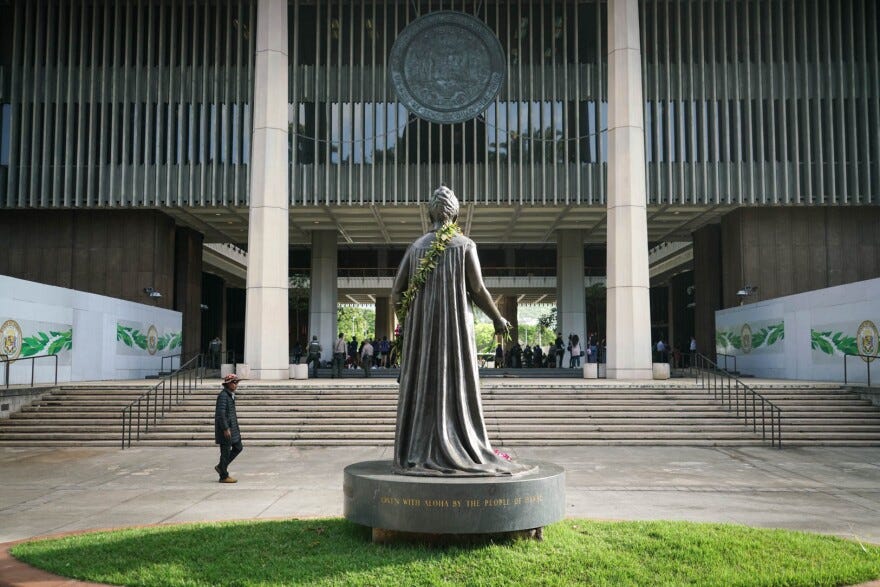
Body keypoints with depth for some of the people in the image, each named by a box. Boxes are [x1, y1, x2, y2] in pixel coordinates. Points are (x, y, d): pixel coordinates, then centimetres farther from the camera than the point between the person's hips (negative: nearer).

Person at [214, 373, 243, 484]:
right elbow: (221, 413, -21)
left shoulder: (231, 395, 14)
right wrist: (225, 429, -23)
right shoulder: (223, 395, -16)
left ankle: (221, 466, 23)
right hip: (225, 428, -10)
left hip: (232, 427, 10)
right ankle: (224, 476, 8)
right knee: (226, 451, -2)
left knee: (238, 447, 13)